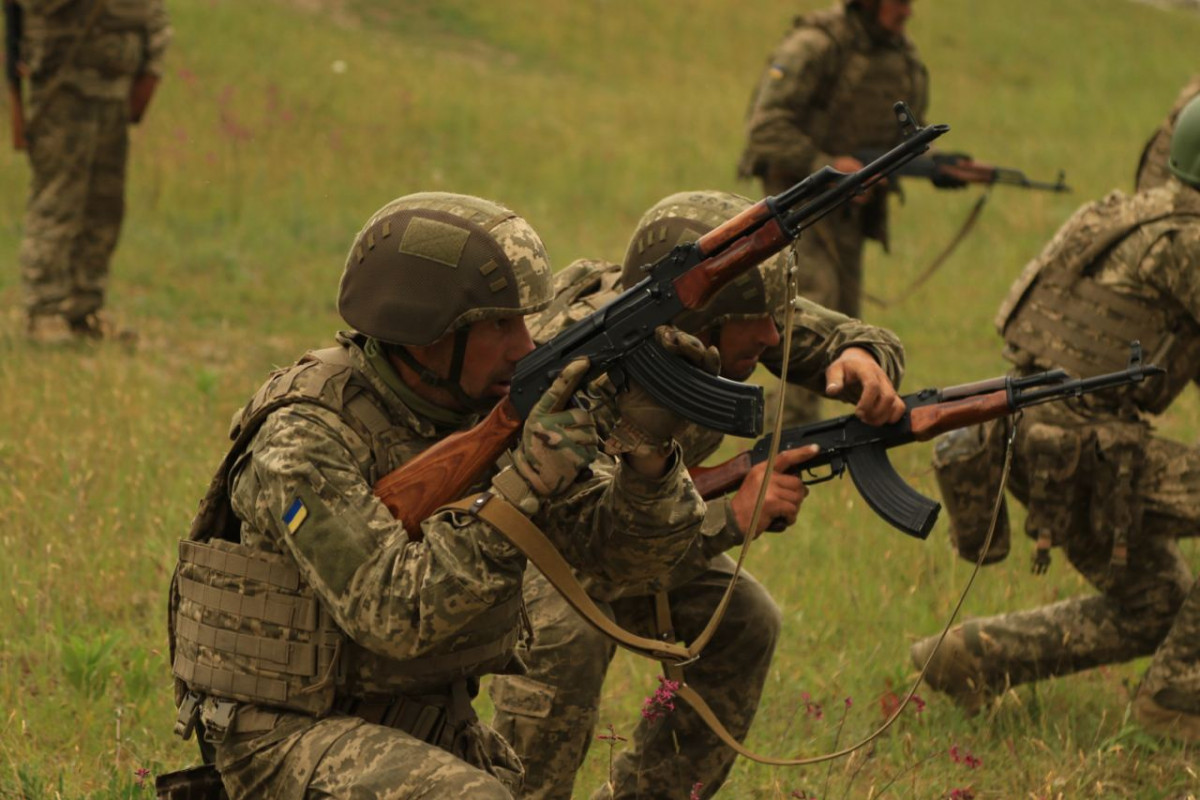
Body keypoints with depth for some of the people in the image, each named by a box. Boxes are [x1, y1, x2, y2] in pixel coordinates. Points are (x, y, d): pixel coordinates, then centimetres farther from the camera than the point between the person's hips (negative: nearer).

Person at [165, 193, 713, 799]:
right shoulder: (305, 439, -22)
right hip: (293, 739, -7)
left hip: (431, 725, 8)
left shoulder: (492, 412, -2)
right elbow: (395, 616, -33)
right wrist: (526, 483, -36)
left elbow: (630, 543, -3)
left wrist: (649, 447, -24)